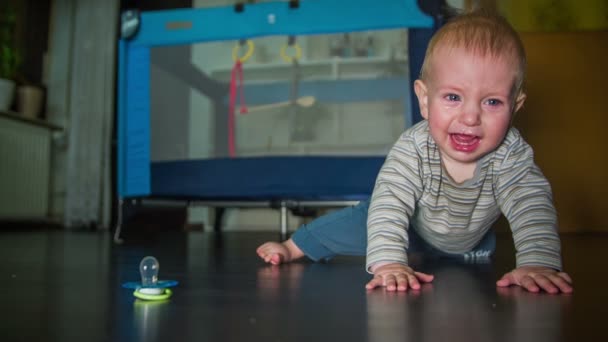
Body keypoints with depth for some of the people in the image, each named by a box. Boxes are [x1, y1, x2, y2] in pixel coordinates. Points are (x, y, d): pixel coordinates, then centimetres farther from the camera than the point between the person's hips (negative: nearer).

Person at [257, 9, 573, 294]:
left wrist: (538, 263, -58)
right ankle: (292, 247, 16)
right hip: (408, 229, -3)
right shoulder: (413, 148, -40)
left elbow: (532, 207, -41)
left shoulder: (512, 155, -35)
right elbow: (389, 205, -47)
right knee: (353, 224, -10)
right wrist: (388, 263, -61)